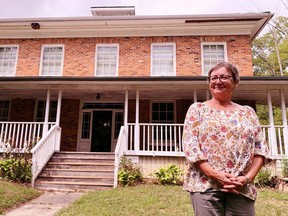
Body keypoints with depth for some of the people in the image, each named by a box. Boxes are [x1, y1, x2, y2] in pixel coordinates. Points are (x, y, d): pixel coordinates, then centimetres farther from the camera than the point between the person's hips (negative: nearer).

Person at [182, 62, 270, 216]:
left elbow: (261, 148, 8)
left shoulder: (248, 112, 13)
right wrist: (214, 174, -14)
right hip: (205, 184, -2)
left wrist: (247, 178, -7)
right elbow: (189, 145, -4)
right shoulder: (197, 109, 5)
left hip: (242, 188, 3)